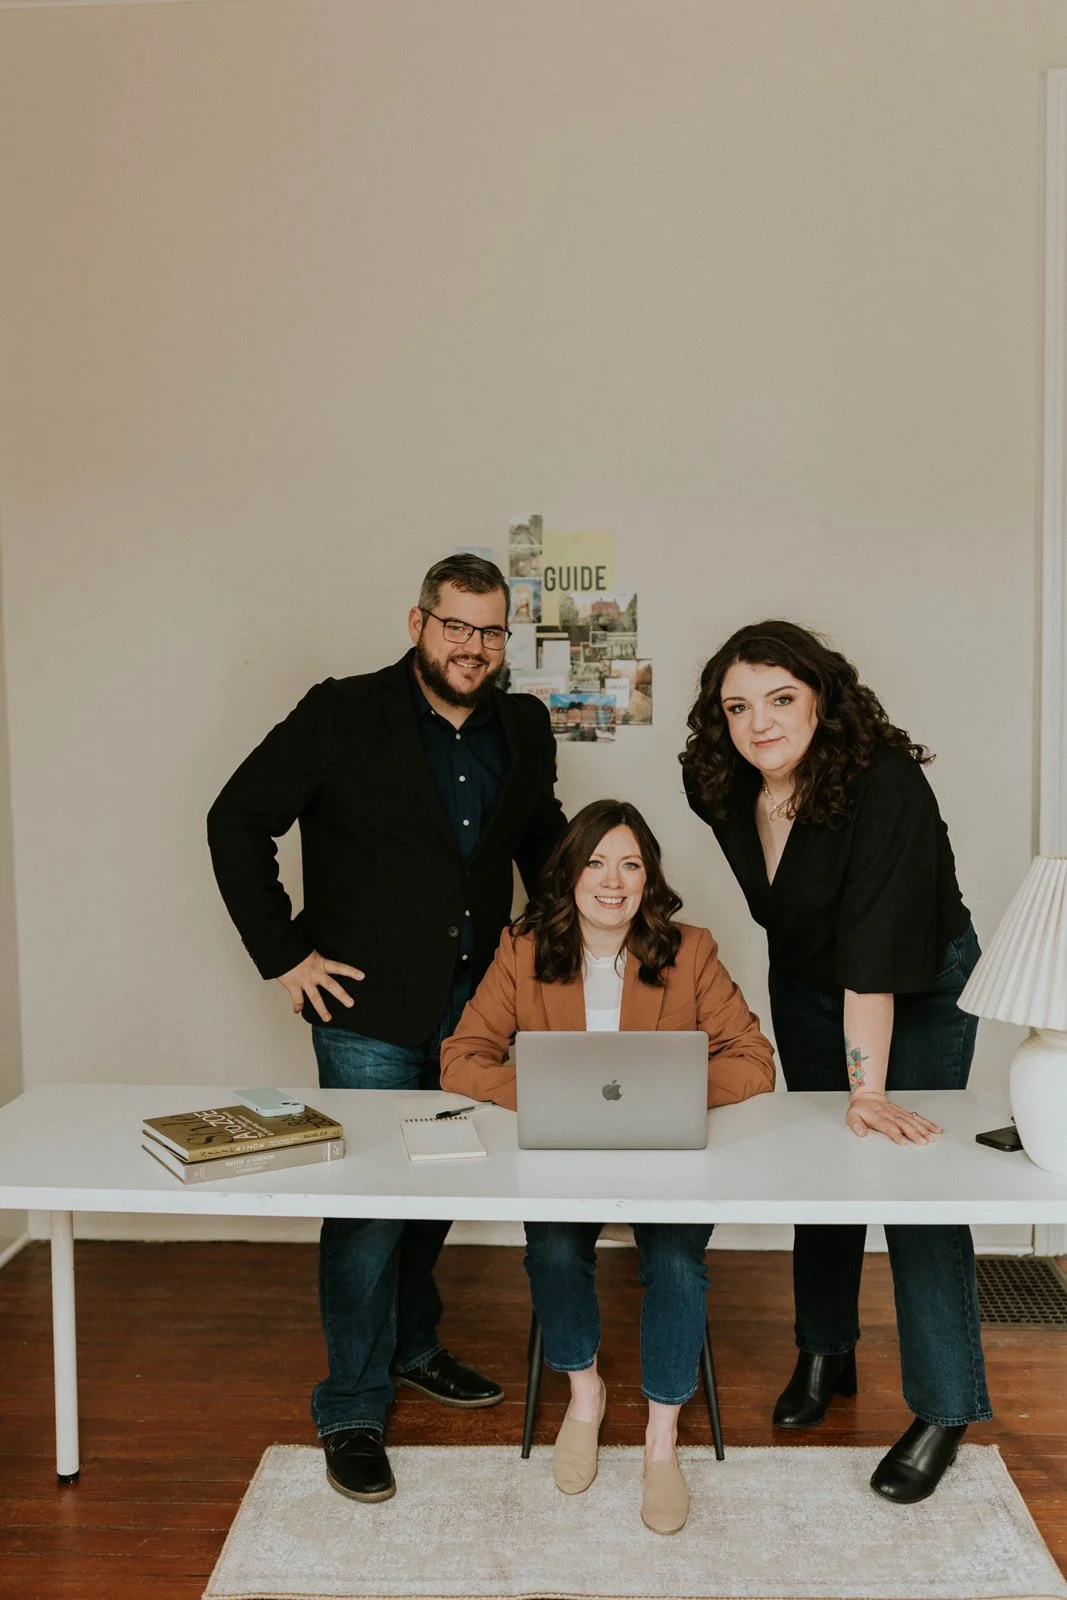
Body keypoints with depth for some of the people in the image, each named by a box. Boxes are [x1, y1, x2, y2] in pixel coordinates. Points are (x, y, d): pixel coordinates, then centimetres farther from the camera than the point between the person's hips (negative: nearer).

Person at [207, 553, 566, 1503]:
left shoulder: (524, 728, 5)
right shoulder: (344, 715, -10)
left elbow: (543, 835, 23)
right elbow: (237, 821, -7)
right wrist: (284, 954, -10)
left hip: (477, 1005, 5)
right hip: (370, 1010, -5)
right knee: (368, 1203, 0)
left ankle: (413, 1348, 41)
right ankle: (352, 1413, 18)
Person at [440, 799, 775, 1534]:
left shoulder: (689, 952, -4)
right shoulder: (523, 951, -3)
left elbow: (754, 1062, -6)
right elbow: (460, 1059, -6)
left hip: (669, 1157, 0)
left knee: (677, 1260, -26)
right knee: (554, 1248, -28)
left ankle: (663, 1440, -1)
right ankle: (584, 1390, 4)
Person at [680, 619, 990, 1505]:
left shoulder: (884, 784, -34)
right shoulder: (718, 785, -15)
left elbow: (877, 951, -39)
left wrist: (870, 1091, -42)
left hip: (921, 989, -5)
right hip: (806, 983, 6)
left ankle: (944, 1413, 9)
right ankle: (826, 1355, 32)